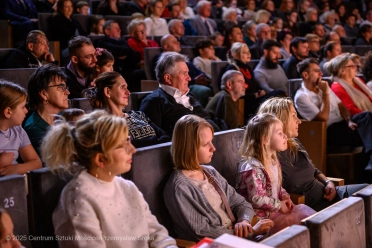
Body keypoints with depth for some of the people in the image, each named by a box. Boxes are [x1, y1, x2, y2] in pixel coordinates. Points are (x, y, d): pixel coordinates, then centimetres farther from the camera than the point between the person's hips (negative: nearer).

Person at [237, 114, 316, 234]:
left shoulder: (273, 160, 8)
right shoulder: (252, 168, -24)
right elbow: (257, 199, -26)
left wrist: (284, 196, 2)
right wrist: (279, 205, -16)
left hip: (275, 208, 10)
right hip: (260, 213, -10)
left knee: (303, 209, 1)